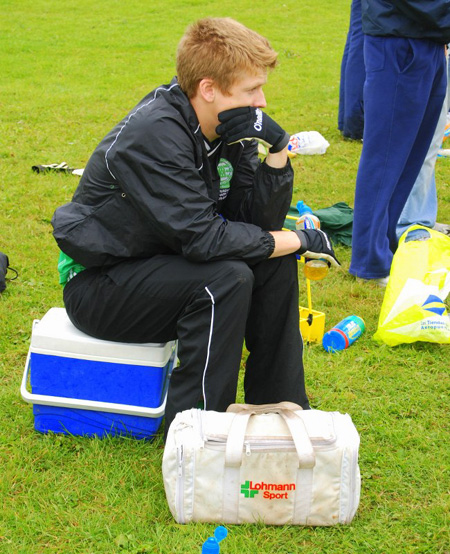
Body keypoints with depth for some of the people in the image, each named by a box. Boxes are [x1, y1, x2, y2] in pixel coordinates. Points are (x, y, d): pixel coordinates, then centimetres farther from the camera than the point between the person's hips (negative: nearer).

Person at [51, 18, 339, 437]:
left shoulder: (228, 126, -3)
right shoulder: (154, 134, -27)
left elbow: (259, 223, -5)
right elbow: (201, 238, -31)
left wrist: (278, 152, -20)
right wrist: (298, 240, -21)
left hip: (165, 260, 8)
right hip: (97, 287, -8)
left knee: (274, 262, -7)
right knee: (227, 278, -28)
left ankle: (280, 405, 3)